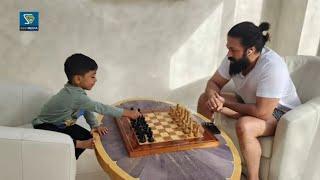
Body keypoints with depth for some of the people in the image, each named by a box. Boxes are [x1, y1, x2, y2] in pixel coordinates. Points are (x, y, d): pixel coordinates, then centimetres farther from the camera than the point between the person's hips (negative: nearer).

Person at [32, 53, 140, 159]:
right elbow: (98, 107, -38)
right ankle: (78, 144, -8)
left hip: (61, 124, 9)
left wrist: (95, 125, -13)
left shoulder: (76, 89, -9)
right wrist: (126, 113, -35)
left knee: (87, 136, 4)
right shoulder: (75, 96, -36)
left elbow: (87, 108, 0)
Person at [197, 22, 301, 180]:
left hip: (281, 113, -7)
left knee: (244, 126, -37)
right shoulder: (234, 58, -14)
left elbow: (261, 112, -35)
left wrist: (225, 103, -25)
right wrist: (212, 95, -26)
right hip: (250, 102, 7)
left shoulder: (272, 67, -35)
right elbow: (214, 82, -2)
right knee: (204, 99, -3)